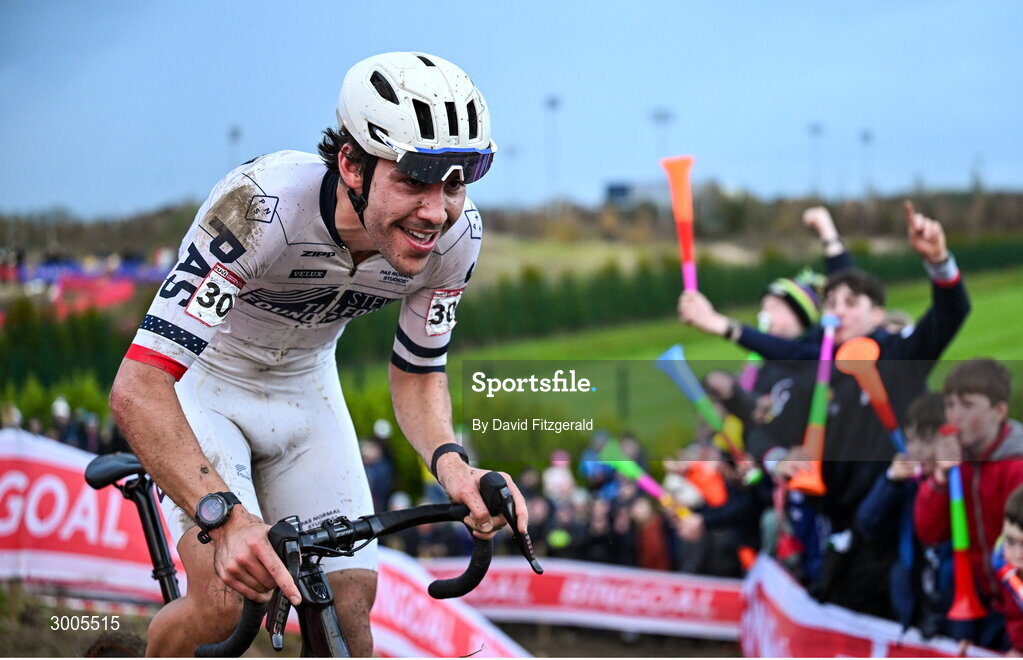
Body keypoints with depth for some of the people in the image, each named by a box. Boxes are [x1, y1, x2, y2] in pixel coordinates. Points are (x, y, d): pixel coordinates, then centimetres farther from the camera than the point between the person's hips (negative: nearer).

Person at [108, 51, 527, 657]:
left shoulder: (456, 235, -21)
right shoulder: (263, 204, -38)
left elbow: (418, 374, -3)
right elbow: (137, 388, -41)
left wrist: (450, 461, -25)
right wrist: (224, 515, -54)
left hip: (306, 388, 5)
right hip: (203, 383, -4)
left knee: (350, 609, -7)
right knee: (224, 603, -22)